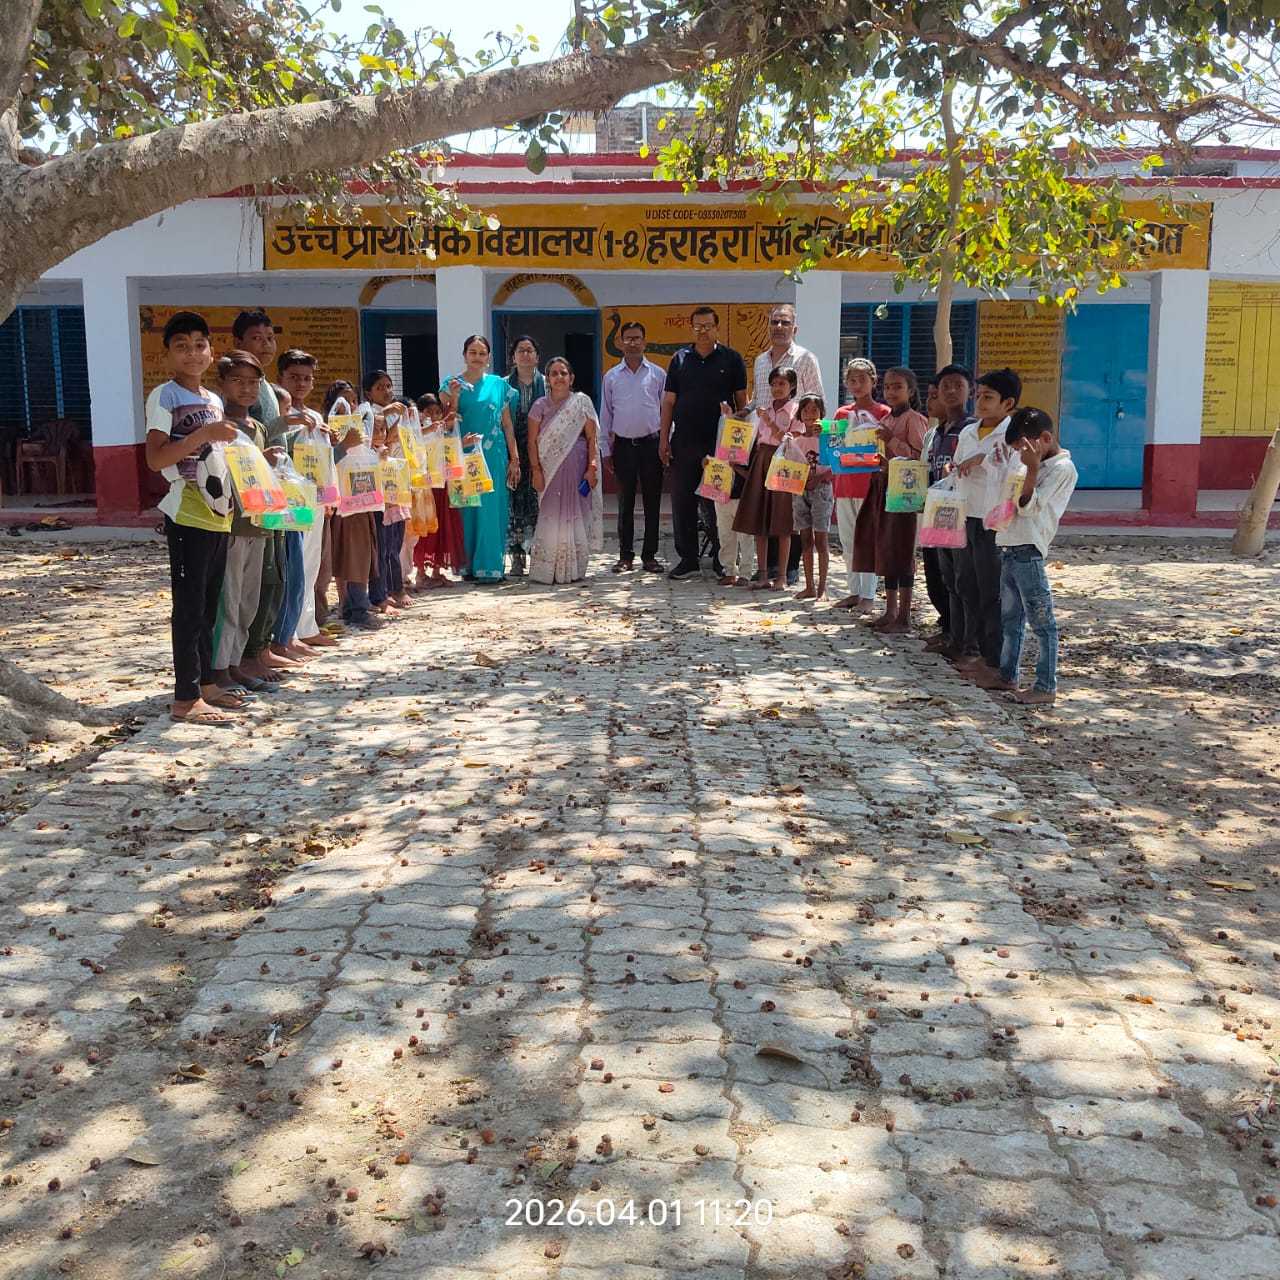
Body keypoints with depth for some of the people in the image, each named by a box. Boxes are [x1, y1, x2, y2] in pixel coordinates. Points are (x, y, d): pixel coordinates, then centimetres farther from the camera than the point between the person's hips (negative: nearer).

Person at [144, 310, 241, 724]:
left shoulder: (215, 401, 16)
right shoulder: (164, 397, -7)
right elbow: (156, 458, -18)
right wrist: (203, 434, -24)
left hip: (218, 514, 8)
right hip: (187, 514, -8)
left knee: (209, 605, 13)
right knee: (190, 605, -7)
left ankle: (206, 683, 22)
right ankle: (186, 698, -4)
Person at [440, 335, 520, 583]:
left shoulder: (499, 384, 10)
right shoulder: (452, 385, 5)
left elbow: (507, 423, 10)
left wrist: (514, 459, 5)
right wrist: (453, 397, -14)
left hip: (494, 455, 2)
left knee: (494, 509, 2)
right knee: (468, 508, -1)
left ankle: (494, 565, 8)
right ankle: (471, 566, 5)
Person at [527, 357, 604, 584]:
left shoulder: (582, 403, 3)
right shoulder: (540, 406, 3)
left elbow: (592, 438, 2)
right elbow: (532, 441, 2)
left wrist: (592, 468, -6)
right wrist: (536, 471, -6)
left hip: (577, 469, 0)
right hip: (550, 469, 0)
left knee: (576, 516, 2)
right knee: (551, 516, -2)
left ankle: (574, 569, 10)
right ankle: (548, 570, 5)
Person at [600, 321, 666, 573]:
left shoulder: (657, 374, 4)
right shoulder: (611, 377, 7)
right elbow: (605, 416, 9)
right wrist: (605, 451, 5)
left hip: (651, 444, -1)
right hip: (623, 445, 1)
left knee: (652, 502, 3)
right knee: (625, 503, 6)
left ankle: (650, 555, 11)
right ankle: (625, 555, 12)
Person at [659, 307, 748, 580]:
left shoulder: (731, 359, 4)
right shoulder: (680, 359, 9)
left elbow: (741, 400, 6)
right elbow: (668, 401, 8)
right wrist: (663, 439, 1)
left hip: (720, 442, -2)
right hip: (684, 442, 2)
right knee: (682, 501, 3)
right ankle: (688, 560, 12)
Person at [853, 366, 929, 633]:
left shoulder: (914, 419, -9)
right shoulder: (885, 420, 16)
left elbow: (918, 456, -18)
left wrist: (891, 440, -20)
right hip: (882, 486, 9)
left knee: (900, 551, -5)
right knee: (885, 550, 11)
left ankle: (904, 617, 2)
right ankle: (890, 612, 20)